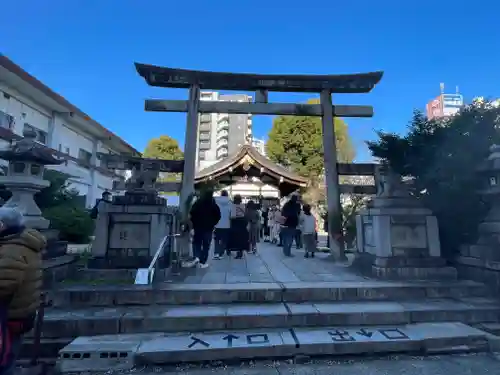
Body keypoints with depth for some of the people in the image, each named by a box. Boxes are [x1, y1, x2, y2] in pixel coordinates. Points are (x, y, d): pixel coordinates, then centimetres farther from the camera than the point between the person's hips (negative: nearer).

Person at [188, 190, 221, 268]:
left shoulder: (197, 203, 1)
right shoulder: (214, 205, -1)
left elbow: (192, 214, -3)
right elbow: (218, 216, -2)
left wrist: (194, 223, 5)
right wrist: (213, 224, 7)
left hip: (198, 226, 1)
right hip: (209, 227, 0)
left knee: (196, 242, 13)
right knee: (206, 244, 5)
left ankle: (196, 257, -8)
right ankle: (202, 262, 5)